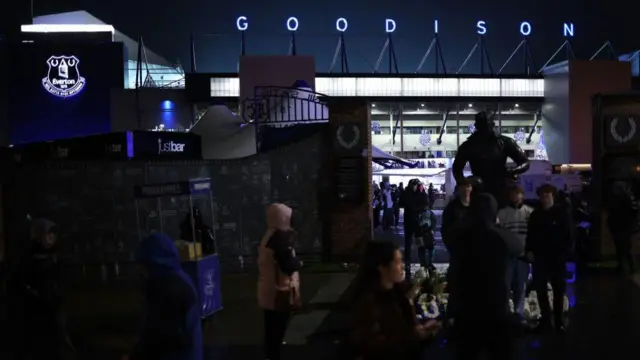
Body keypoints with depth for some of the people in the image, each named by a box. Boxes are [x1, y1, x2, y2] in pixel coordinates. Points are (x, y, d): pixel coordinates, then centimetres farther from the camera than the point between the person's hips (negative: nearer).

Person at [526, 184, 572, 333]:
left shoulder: (562, 212, -3)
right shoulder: (535, 214, 8)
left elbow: (568, 234, -5)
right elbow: (530, 234, 11)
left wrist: (565, 252, -13)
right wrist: (529, 250, -1)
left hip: (557, 257, -3)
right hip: (539, 257, 3)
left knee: (558, 290, 8)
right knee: (540, 289, 6)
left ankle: (559, 320, 18)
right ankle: (546, 319, 16)